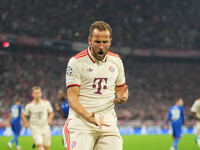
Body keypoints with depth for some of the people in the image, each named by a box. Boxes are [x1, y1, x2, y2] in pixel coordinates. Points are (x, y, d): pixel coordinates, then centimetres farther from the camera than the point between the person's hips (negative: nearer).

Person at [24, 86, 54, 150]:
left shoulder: (46, 103, 0)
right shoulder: (29, 106, -5)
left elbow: (51, 113, 14)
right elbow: (24, 115, 9)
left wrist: (49, 119, -5)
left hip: (45, 127, 3)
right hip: (35, 128, -3)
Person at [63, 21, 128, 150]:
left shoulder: (116, 61, 12)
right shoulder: (76, 62, -4)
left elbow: (121, 88, 25)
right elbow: (72, 98, -8)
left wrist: (123, 97, 0)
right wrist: (89, 117, -24)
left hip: (108, 121, 4)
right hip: (81, 121, -4)